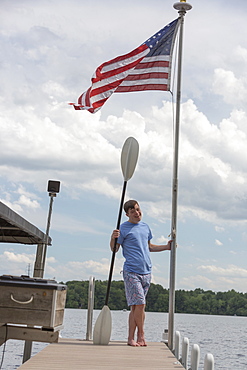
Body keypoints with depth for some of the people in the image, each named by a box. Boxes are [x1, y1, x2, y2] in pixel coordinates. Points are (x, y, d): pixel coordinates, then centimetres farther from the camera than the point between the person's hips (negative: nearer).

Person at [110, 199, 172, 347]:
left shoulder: (145, 226, 16)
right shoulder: (124, 228, -2)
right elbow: (114, 249, -4)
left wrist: (166, 247, 18)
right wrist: (113, 238, -23)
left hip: (146, 271, 6)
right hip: (132, 272, -5)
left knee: (136, 306, 6)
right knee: (140, 304, -11)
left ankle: (131, 338, 11)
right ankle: (141, 335, 6)